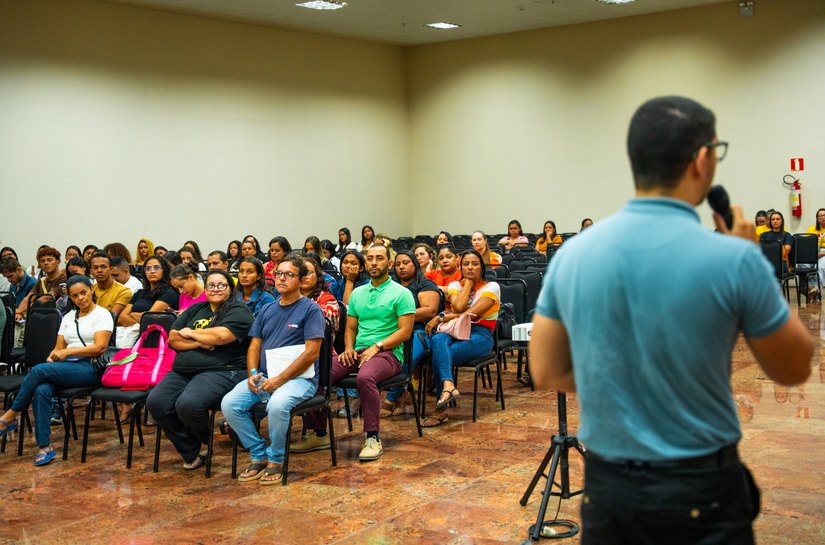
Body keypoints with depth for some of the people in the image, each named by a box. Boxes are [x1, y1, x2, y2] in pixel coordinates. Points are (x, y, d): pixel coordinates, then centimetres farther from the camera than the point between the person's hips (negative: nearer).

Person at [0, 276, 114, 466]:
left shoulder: (102, 315, 2)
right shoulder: (68, 317, 22)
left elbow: (99, 347, -10)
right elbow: (59, 347, 18)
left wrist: (67, 351, -15)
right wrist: (52, 356, -6)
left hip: (91, 368, -5)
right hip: (67, 367, 5)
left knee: (39, 370, -28)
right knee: (41, 390, -29)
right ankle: (44, 447, -30)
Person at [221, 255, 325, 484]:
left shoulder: (310, 309, -3)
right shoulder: (267, 311, 18)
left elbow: (312, 353, -11)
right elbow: (254, 346, 18)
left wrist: (279, 379, -16)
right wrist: (253, 373, -4)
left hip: (298, 377, -6)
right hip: (264, 376, 6)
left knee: (277, 404, -36)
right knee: (229, 403, -17)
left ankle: (275, 460, -11)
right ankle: (258, 455, -1)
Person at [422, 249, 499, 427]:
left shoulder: (491, 287, 5)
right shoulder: (455, 285, 17)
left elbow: (473, 313, -10)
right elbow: (458, 307, -6)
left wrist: (442, 317, -11)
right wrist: (468, 283, 2)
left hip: (479, 335, -3)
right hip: (454, 332, 3)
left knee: (439, 353, -31)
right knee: (438, 339, -36)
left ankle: (440, 410, -30)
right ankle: (448, 385, -55)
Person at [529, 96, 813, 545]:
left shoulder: (572, 253, -5)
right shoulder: (733, 259, -17)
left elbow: (547, 373, 4)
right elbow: (793, 369, -1)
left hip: (604, 486, 4)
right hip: (700, 491, -3)